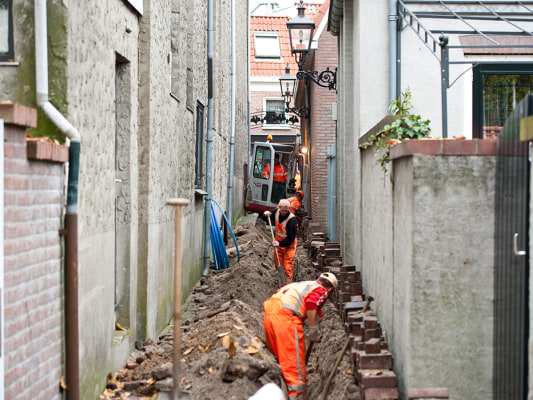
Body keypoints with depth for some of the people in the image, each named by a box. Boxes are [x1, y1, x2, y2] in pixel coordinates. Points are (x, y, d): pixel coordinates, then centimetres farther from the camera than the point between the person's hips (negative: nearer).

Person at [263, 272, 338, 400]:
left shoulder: (301, 284, 30)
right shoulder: (321, 291, 8)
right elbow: (311, 304, -13)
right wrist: (314, 331, -8)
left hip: (269, 313, 8)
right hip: (286, 315, -8)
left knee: (280, 356, 21)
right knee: (295, 361, -3)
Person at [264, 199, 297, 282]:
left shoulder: (292, 219, -25)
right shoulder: (276, 212, -6)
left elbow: (291, 238, -23)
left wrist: (280, 243, -31)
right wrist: (266, 214, -4)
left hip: (288, 244, -6)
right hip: (278, 242, 6)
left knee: (287, 268, -11)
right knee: (278, 265, 10)